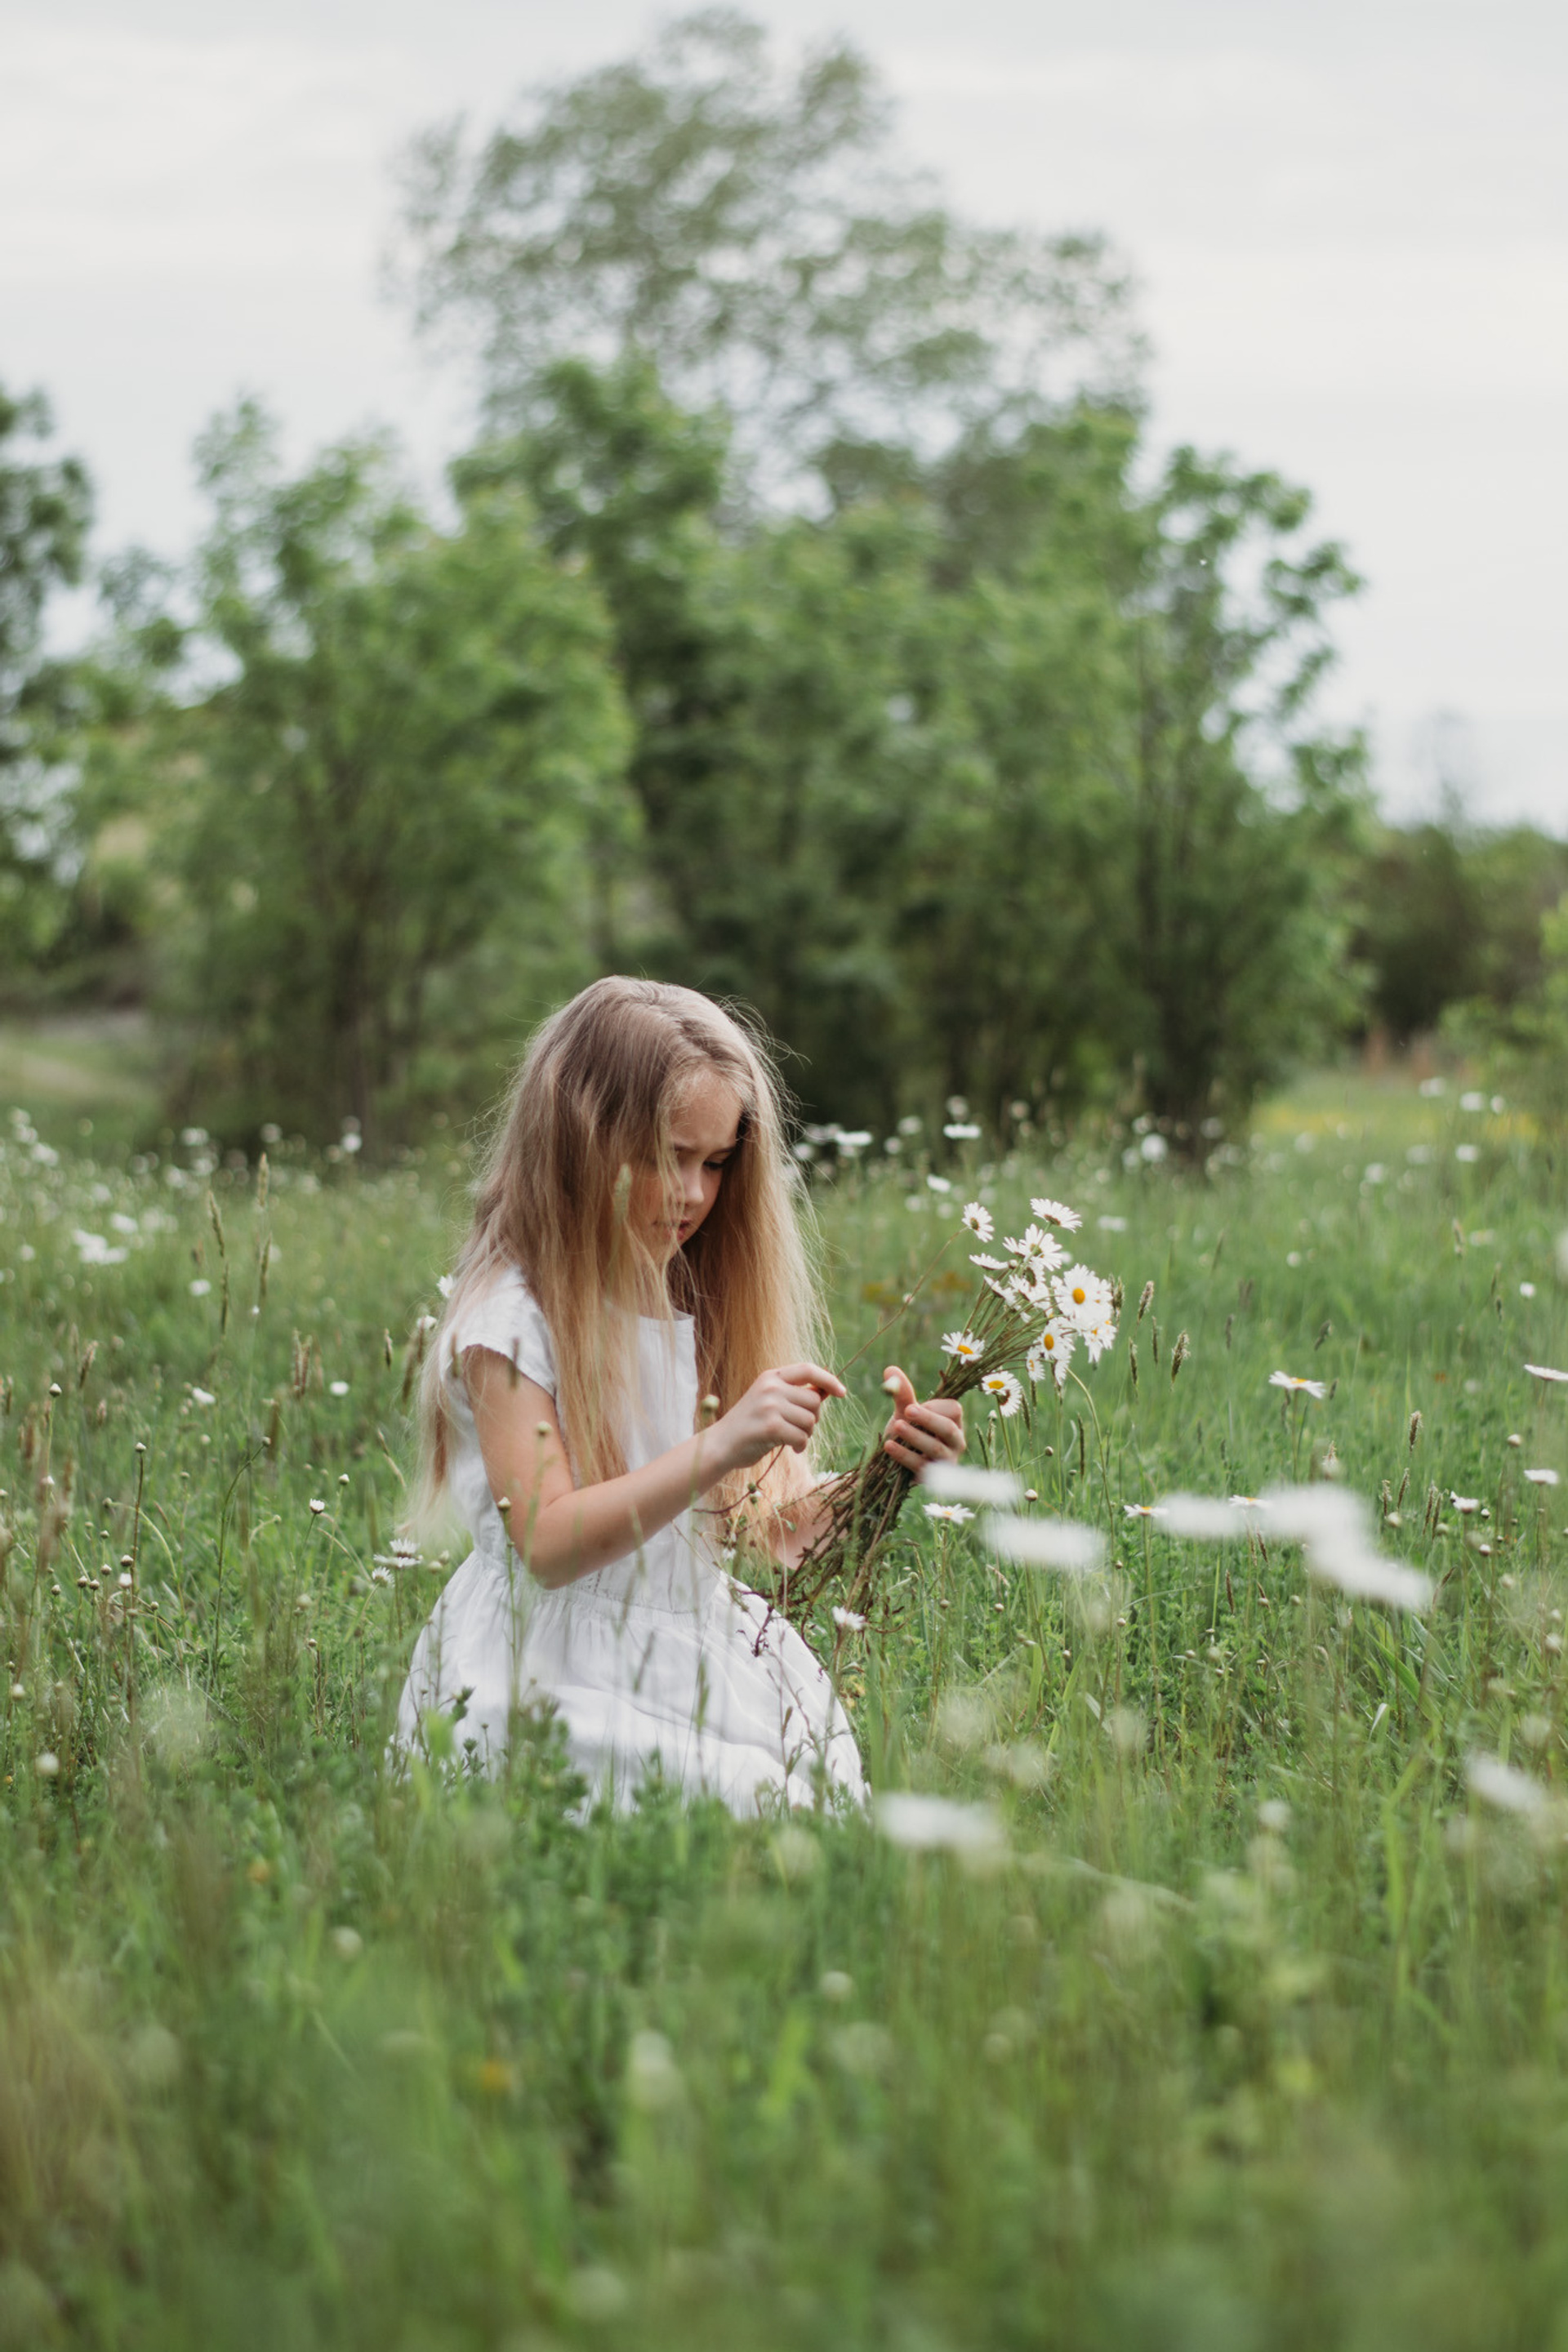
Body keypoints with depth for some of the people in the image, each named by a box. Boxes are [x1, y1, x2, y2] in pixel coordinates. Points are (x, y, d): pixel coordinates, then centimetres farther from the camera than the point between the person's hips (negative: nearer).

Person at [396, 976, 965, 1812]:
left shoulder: (697, 1306, 11)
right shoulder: (511, 1319, -10)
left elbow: (767, 1526, 11)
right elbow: (546, 1545, -18)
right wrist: (716, 1448, -26)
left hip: (702, 1669, 6)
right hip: (561, 1678, -6)